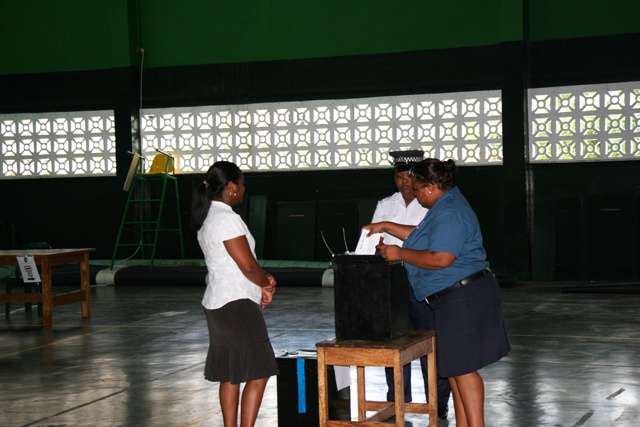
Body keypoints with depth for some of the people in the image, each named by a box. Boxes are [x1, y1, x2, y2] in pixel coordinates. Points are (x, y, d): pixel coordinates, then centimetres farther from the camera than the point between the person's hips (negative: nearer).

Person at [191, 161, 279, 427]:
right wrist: (267, 283, 0)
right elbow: (248, 265, -19)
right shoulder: (228, 219, -17)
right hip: (237, 305, -10)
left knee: (230, 374, 14)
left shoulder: (207, 219, 14)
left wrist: (261, 284, 8)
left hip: (217, 305, 10)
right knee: (258, 373, -6)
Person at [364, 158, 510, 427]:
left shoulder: (449, 213, -18)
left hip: (463, 298, -11)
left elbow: (440, 258, -26)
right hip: (454, 298, 11)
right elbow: (421, 236, 29)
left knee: (461, 367, -8)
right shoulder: (446, 206, 16)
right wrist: (386, 227, 28)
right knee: (454, 366, 14)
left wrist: (400, 254, -16)